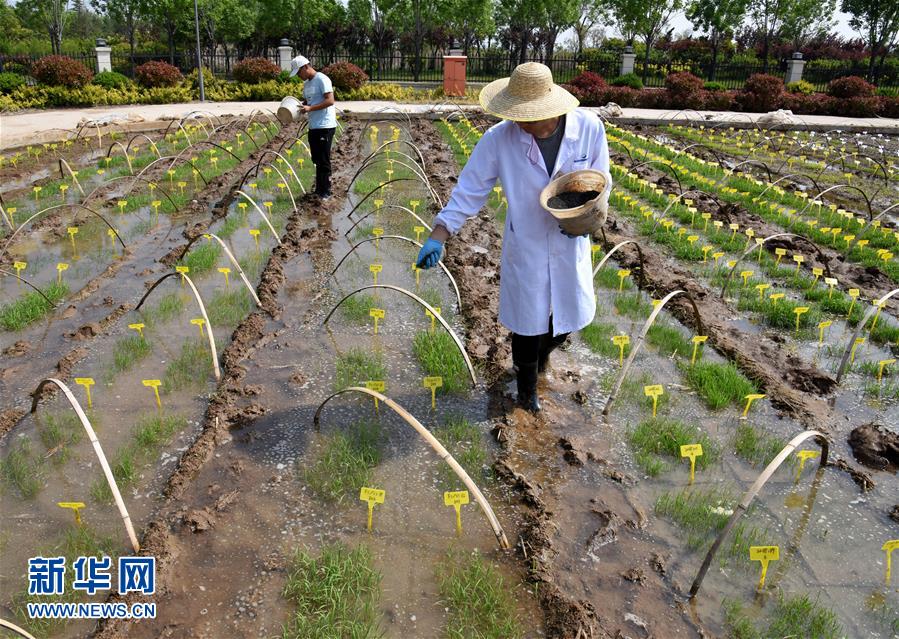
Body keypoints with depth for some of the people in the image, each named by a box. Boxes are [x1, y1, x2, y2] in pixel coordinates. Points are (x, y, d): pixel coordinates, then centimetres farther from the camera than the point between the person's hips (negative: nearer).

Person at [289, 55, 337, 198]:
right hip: (313, 126, 9)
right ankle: (319, 190, 21)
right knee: (317, 160, 13)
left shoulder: (322, 79, -10)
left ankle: (325, 192, 3)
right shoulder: (306, 84, 17)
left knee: (323, 161, -5)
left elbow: (330, 101, -19)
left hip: (325, 126, -9)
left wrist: (310, 108, -22)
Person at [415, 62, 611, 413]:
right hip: (525, 249, -2)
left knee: (570, 316, 18)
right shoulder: (500, 138, -19)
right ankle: (527, 386, 39)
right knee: (527, 323, 11)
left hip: (570, 247, 2)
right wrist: (437, 237, -20)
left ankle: (542, 351, 54)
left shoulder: (589, 128, -15)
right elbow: (469, 189, -14)